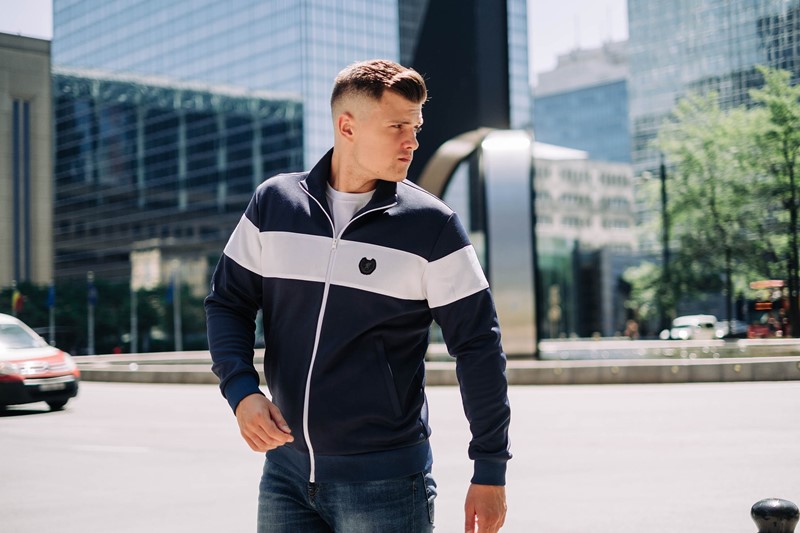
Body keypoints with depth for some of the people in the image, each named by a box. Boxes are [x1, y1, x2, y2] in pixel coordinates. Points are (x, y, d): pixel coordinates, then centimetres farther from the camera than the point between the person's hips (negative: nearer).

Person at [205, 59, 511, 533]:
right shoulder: (273, 202, 2)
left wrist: (490, 471, -4)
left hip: (386, 480, -3)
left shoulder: (432, 225, -7)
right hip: (286, 468, 3)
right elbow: (228, 303, 10)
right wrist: (241, 390, -8)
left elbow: (478, 346, -4)